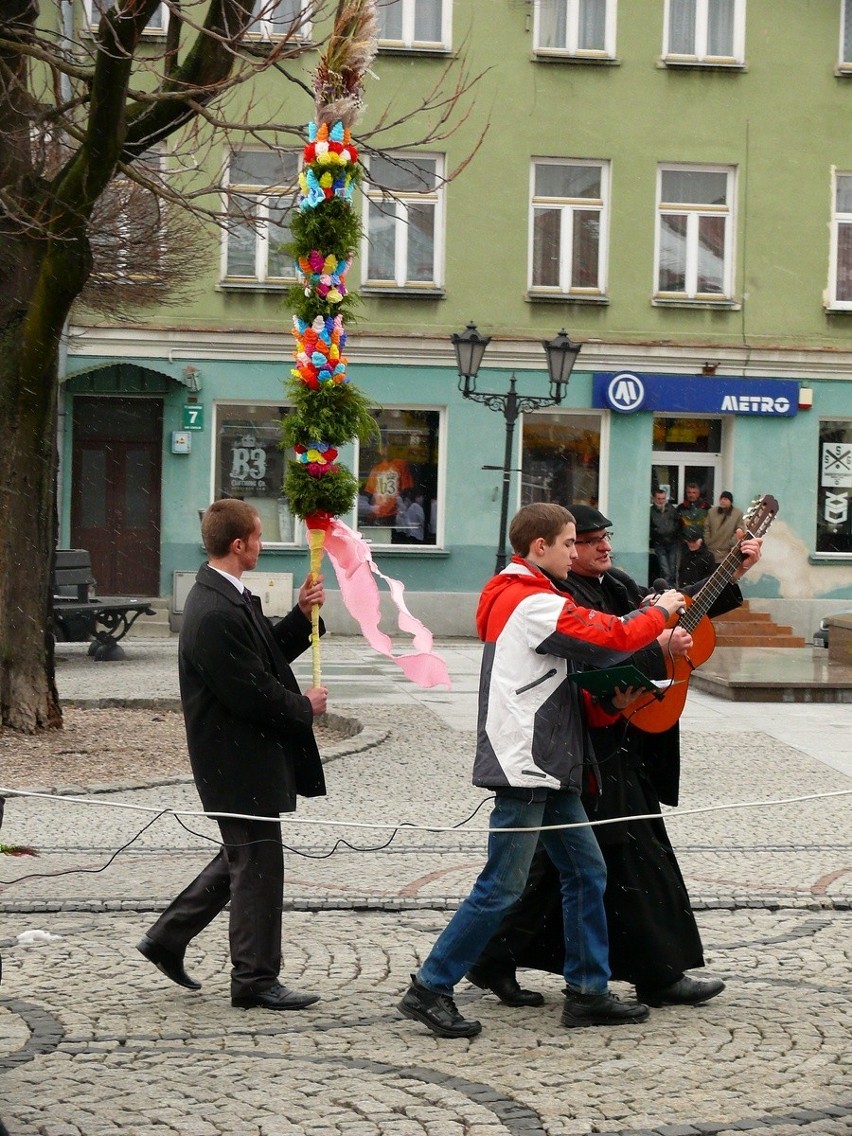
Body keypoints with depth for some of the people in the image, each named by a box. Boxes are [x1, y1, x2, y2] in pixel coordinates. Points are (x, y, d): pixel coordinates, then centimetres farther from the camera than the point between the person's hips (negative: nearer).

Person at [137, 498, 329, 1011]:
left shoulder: (229, 598, 9)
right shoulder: (216, 614, -25)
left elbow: (265, 656, 16)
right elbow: (251, 694, -25)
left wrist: (303, 616, 4)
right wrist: (305, 708, -11)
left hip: (251, 755, 10)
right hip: (240, 762, -10)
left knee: (243, 857, 21)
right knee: (258, 865, 0)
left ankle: (168, 938, 29)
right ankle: (255, 978, 12)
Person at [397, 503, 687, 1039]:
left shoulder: (515, 598, 18)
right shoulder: (538, 605, -15)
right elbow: (611, 641, -16)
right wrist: (660, 612, 1)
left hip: (548, 769, 11)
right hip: (524, 767, -11)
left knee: (586, 871, 12)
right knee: (502, 886, -6)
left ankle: (588, 992, 16)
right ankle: (430, 989, 1)